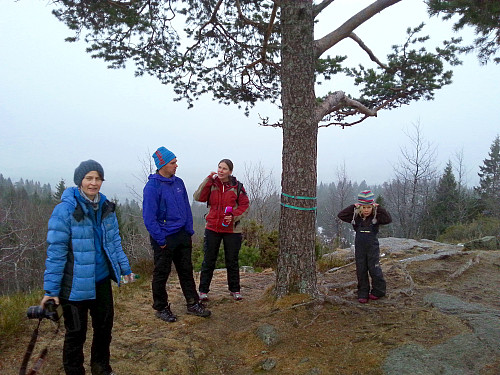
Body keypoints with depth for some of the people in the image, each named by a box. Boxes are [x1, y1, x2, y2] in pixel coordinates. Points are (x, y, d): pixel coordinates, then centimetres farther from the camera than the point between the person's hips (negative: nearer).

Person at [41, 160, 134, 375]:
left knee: (104, 326, 19)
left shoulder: (105, 207, 2)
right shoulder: (65, 209, -16)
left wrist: (124, 268, 12)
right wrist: (51, 289, -15)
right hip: (76, 284, -6)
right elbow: (55, 252, -16)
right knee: (76, 333, 8)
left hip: (102, 279, 6)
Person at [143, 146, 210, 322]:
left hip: (182, 235, 7)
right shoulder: (152, 186, -14)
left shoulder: (178, 182, 7)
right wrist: (160, 240, -16)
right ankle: (161, 308, 22)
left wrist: (189, 230, 8)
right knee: (161, 274, 7)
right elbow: (149, 217, -15)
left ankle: (193, 304, 24)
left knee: (186, 271, 14)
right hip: (164, 238, -6)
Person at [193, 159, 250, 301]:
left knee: (232, 261, 11)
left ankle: (235, 290, 27)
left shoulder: (237, 186, -1)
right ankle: (203, 290, 19)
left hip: (232, 229, 0)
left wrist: (234, 216, -15)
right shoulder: (211, 184, 1)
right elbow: (198, 197, -13)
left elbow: (245, 205, 1)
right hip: (212, 228, 1)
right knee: (209, 260, 6)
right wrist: (208, 179, -17)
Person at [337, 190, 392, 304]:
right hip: (359, 248, 3)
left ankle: (378, 291, 21)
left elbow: (388, 219, -21)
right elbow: (341, 215, -5)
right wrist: (353, 207, -9)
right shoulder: (356, 217, 0)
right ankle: (363, 294, 19)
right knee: (361, 271, 8)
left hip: (373, 248, -3)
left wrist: (378, 208, -18)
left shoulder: (376, 217, -7)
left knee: (374, 270, -1)